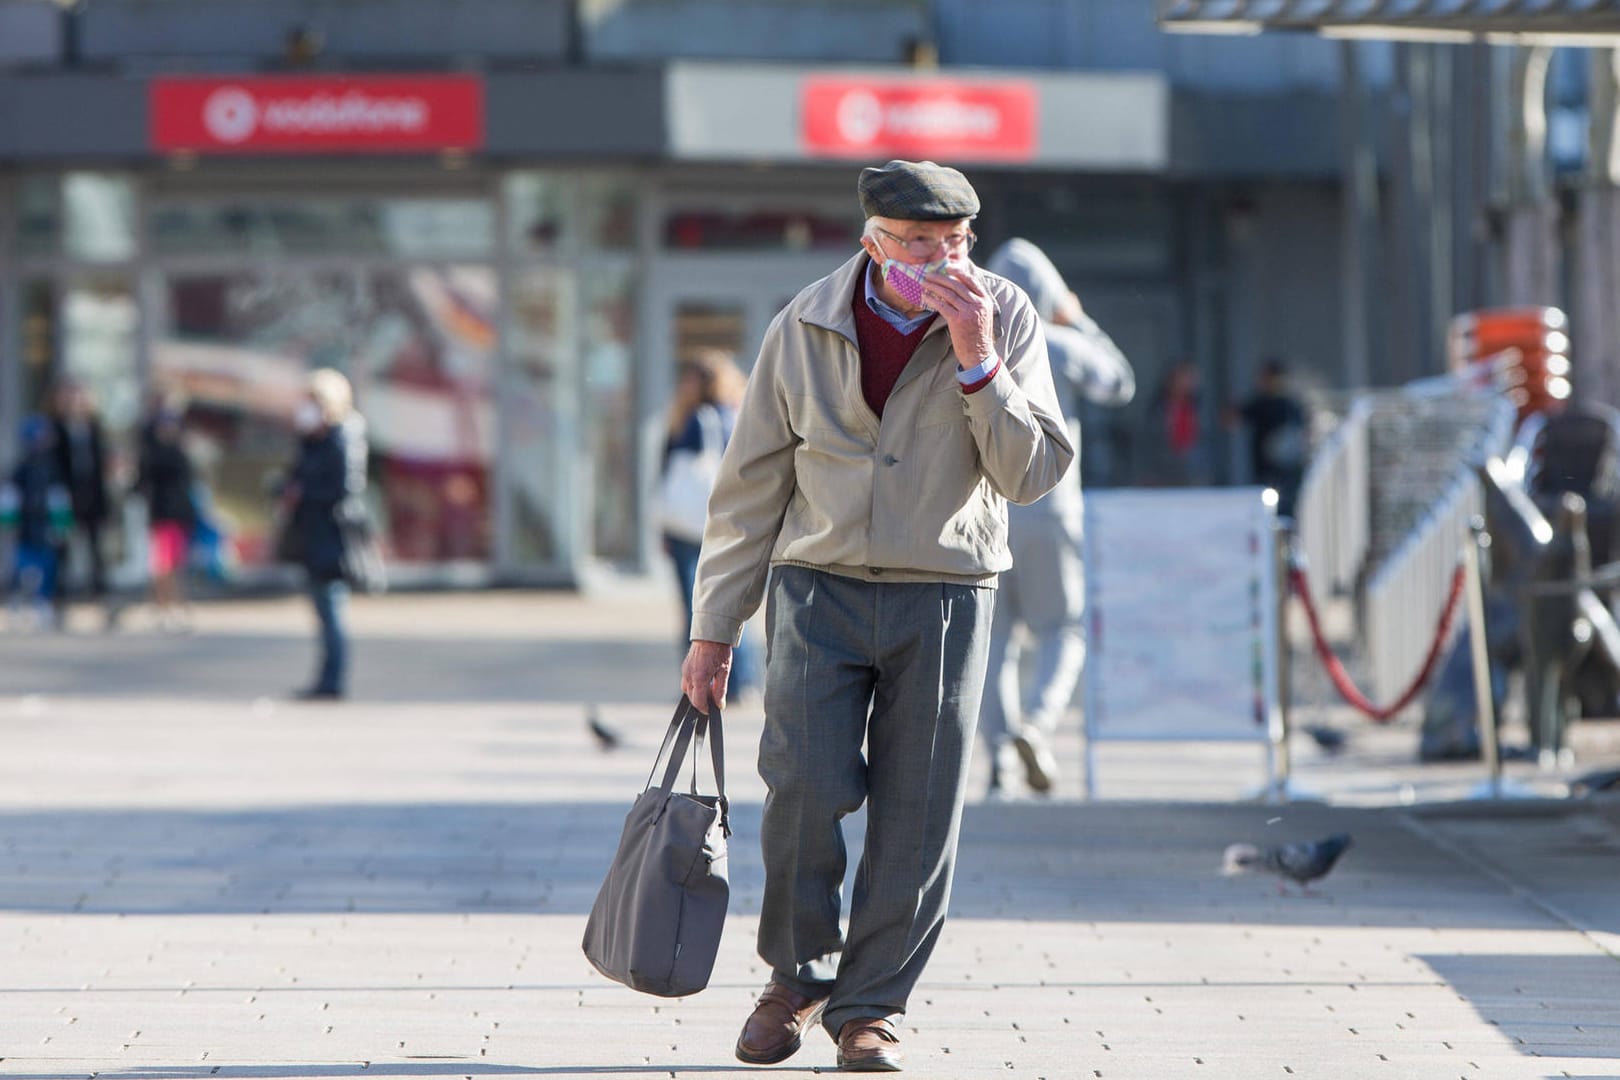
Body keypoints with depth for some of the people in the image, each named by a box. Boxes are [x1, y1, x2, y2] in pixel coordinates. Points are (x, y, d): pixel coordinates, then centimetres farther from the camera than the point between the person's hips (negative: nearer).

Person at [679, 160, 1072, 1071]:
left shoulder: (1005, 318, -4)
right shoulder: (807, 329, -3)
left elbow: (1033, 472, -10)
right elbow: (752, 484, 4)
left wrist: (977, 360, -22)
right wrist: (714, 628, 4)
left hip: (945, 597, 0)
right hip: (821, 586, 0)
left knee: (917, 815, -2)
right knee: (807, 786, -13)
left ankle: (871, 1005, 12)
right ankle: (796, 978, 9)